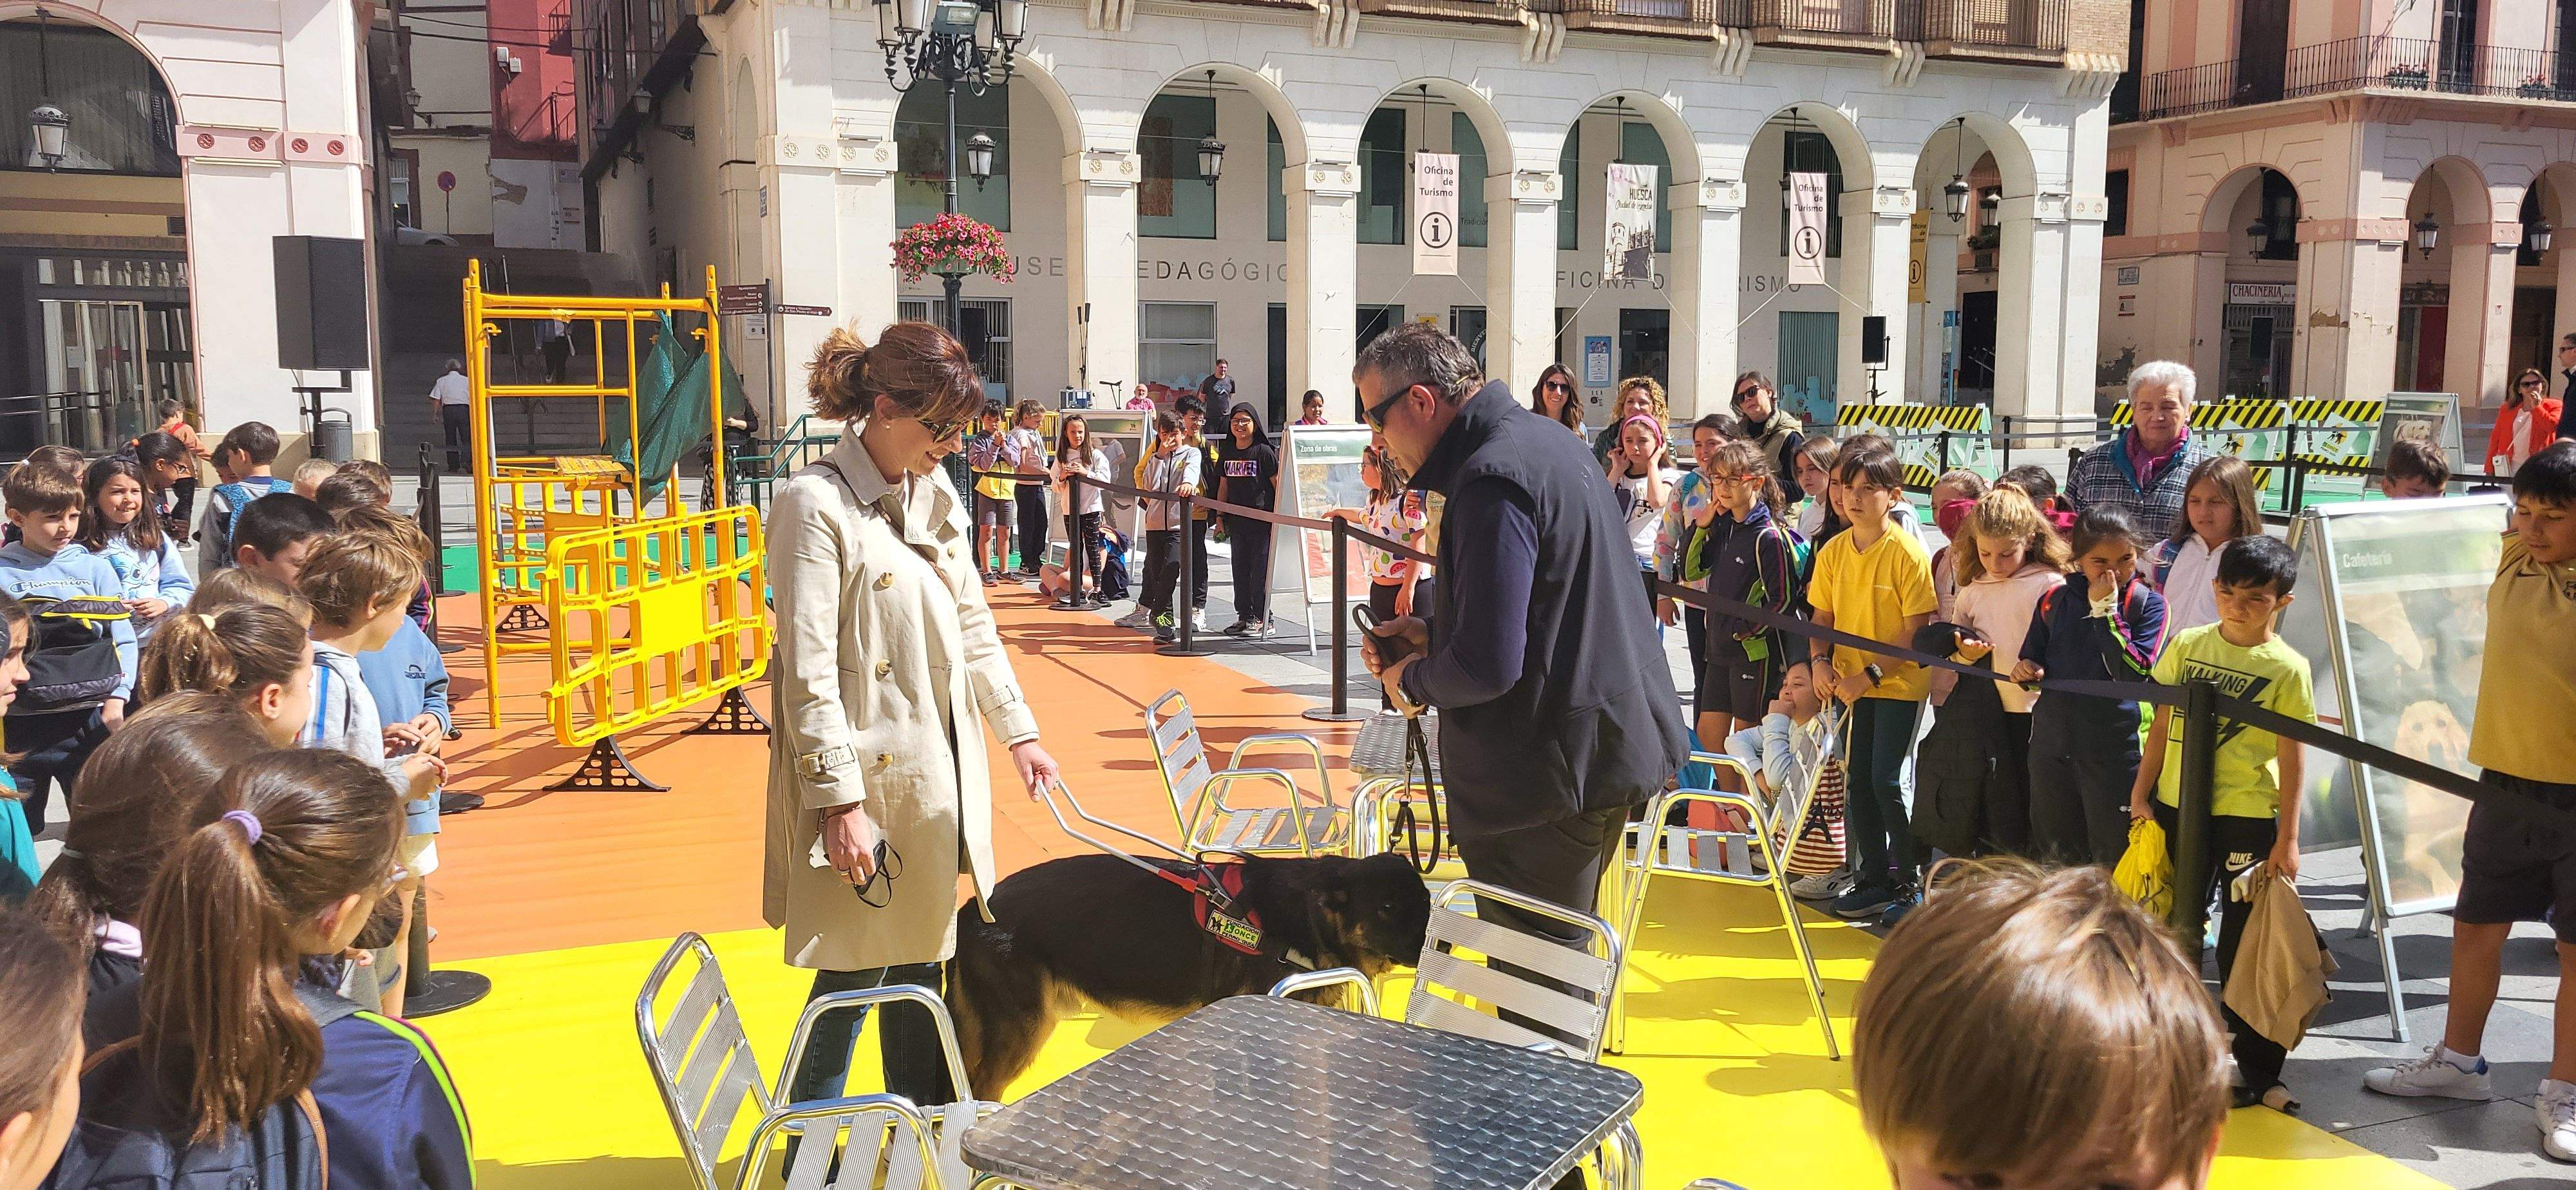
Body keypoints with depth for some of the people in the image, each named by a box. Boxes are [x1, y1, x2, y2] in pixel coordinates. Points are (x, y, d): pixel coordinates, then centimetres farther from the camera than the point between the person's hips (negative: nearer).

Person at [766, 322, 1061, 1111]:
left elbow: (973, 626, 19)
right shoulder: (815, 505, -14)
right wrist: (840, 801, -19)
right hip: (867, 779, -7)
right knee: (855, 972, 2)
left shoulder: (935, 498, 10)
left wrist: (1018, 731, 17)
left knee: (921, 960, 16)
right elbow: (808, 673, -17)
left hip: (939, 773, 7)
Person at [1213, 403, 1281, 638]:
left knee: (1260, 570, -4)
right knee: (1240, 568, 10)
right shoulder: (1227, 453, 10)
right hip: (1236, 519, 6)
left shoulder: (1264, 452, -7)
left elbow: (1277, 484, -7)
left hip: (1262, 519, -6)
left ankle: (1263, 620, 2)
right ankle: (1245, 616, 19)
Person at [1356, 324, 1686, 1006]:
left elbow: (1487, 666, -26)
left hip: (1557, 766, -10)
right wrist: (1433, 632, 12)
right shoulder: (1547, 441, 12)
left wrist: (1413, 681, -6)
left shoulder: (1493, 478, -22)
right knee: (1562, 952, 23)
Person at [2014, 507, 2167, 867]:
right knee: (2054, 859, 16)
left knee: (2113, 861, 5)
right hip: (2051, 745, 4)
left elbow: (2135, 674, -19)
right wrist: (2026, 671, -7)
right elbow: (2032, 659, 17)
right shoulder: (2054, 601, 4)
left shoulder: (2148, 604, -5)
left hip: (2113, 750, -4)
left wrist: (2105, 609, -18)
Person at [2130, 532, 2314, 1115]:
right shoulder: (2187, 645, 3)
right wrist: (2141, 794, 7)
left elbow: (2292, 756, -6)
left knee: (2243, 946, 2)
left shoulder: (2287, 668, -6)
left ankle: (2258, 1071, 13)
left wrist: (2287, 837, -8)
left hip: (2247, 818, -4)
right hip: (2176, 806, 4)